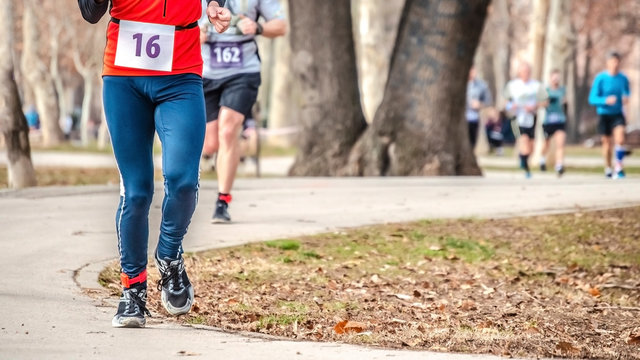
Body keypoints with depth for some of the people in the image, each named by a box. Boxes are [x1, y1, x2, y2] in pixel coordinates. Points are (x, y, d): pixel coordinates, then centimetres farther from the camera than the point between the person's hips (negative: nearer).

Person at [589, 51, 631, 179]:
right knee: (607, 142, 7)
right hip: (604, 114, -1)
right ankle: (608, 168, 26)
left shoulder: (623, 79, -2)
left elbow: (627, 92, 18)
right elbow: (592, 99, -11)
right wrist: (606, 101, -28)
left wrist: (626, 98, -7)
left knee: (620, 140, -19)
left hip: (618, 114, 1)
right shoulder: (600, 79, -10)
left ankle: (619, 167, -6)